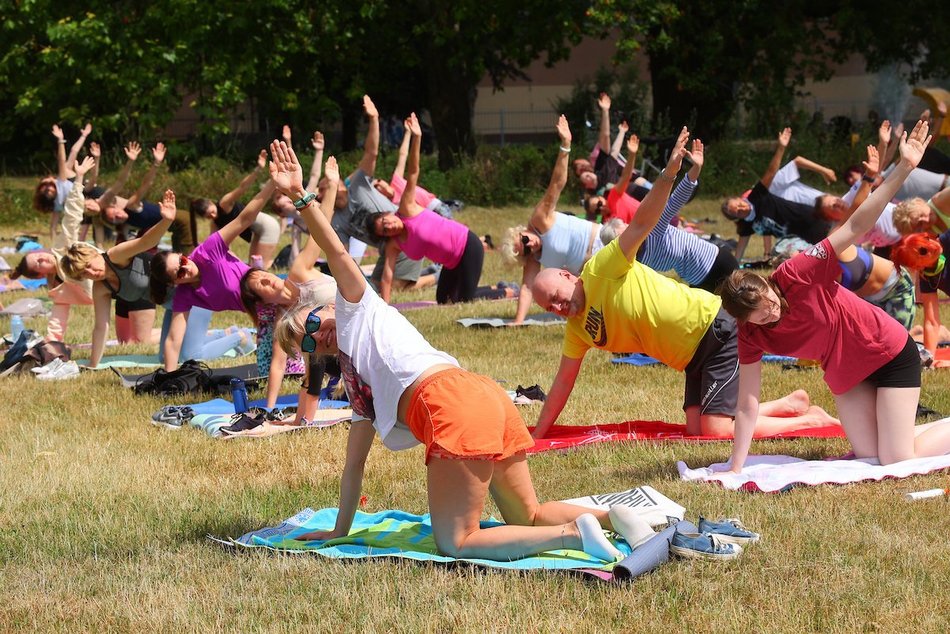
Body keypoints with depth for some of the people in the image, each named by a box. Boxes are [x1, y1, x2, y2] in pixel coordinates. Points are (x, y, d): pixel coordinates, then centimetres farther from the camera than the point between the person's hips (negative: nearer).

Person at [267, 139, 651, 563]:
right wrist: (339, 532, 35)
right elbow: (354, 463, 35)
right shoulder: (355, 380, 36)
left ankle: (575, 534, -22)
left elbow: (336, 251, 3)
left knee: (454, 544, -11)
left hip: (451, 400, -10)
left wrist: (300, 197, -10)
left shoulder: (359, 311, 18)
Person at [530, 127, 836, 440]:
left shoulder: (601, 271, -11)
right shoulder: (578, 330, 10)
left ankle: (811, 420, 0)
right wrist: (535, 438, 15)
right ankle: (792, 404, 15)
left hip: (715, 328, -9)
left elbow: (641, 224, -22)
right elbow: (563, 383, 17)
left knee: (716, 430, -17)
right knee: (697, 429, 1)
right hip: (695, 355, 9)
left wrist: (667, 174, -36)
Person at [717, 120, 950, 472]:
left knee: (897, 461, -9)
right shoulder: (750, 336, -14)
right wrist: (734, 469, -17)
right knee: (868, 454, 3)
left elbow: (855, 226, -29)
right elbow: (747, 406, -13)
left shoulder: (796, 274, -27)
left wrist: (903, 169, -36)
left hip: (891, 353, -5)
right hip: (845, 376, 5)